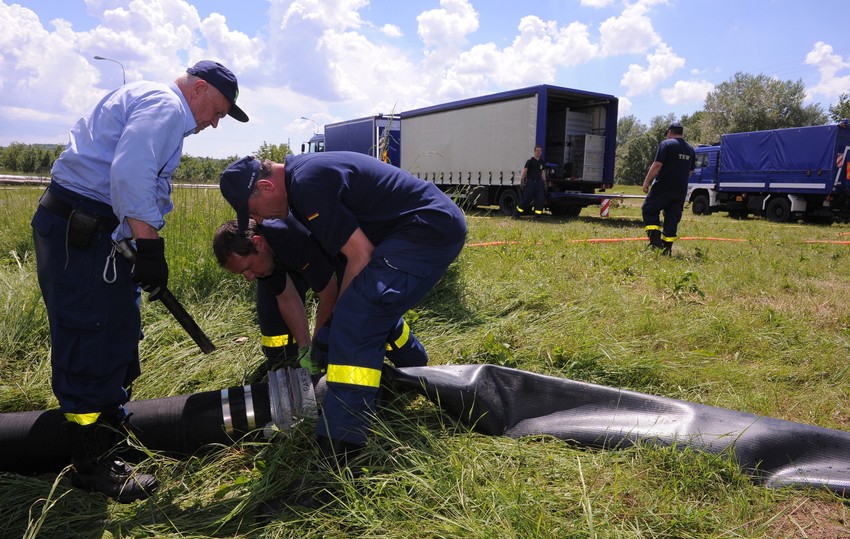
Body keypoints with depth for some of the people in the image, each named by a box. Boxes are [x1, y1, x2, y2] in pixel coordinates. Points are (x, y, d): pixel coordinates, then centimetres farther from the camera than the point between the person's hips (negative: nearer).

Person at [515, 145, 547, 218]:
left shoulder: (542, 163, 15)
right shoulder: (530, 161, -2)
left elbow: (543, 174, 20)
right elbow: (524, 172, -5)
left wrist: (544, 183, 14)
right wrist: (521, 182, -14)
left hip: (538, 183, 5)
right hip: (530, 182, -5)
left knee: (540, 200, -3)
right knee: (526, 199, -6)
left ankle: (537, 215, 3)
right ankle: (517, 214, 2)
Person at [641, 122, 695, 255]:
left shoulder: (666, 144, -6)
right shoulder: (690, 149, 17)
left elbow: (657, 165, -14)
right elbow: (690, 171, 21)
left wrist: (646, 181, -9)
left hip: (663, 187, -6)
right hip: (681, 190, 6)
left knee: (649, 210, 4)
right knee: (672, 217, 8)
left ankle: (655, 240, -11)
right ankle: (667, 247, 8)